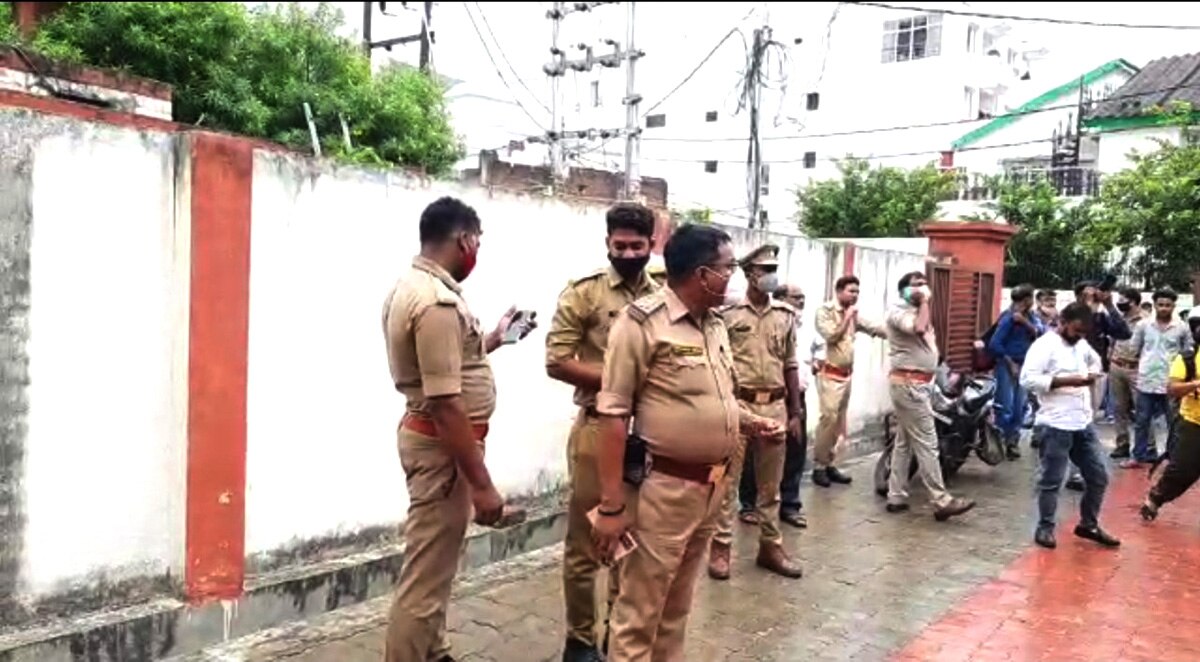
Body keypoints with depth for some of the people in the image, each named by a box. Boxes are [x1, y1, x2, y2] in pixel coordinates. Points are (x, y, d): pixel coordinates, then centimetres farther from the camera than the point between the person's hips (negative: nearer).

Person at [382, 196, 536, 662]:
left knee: (435, 566, 24)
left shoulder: (413, 287, 9)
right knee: (425, 576, 0)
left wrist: (491, 341, 24)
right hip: (442, 444, -11)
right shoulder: (437, 302, -24)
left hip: (431, 437, 11)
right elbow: (445, 404, -27)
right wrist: (482, 484, -24)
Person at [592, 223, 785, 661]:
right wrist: (611, 506, -20)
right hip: (664, 488, -8)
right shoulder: (642, 322, -15)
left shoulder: (715, 324, 10)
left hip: (713, 486, 8)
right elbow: (613, 416, -17)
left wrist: (750, 424, 3)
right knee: (639, 614, 4)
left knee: (677, 608, 21)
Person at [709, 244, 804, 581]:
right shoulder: (728, 314, -4)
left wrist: (795, 412, 10)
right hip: (738, 404, -4)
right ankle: (720, 547, 11)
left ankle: (771, 546, 23)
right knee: (728, 479, 2)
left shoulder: (785, 316, 8)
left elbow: (790, 365, 12)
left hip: (775, 406, 4)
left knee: (771, 483, 12)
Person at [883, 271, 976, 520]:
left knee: (904, 443, 10)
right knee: (926, 444, -9)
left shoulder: (917, 312, 22)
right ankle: (942, 501, -8)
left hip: (920, 383, 10)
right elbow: (919, 328, -29)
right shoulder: (898, 311, -10)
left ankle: (896, 497, 13)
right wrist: (924, 302, -17)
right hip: (909, 383, -10)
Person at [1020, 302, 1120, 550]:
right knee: (1051, 481, 2)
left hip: (1084, 423, 8)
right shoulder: (1044, 345, -12)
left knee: (1098, 476, 14)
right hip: (1056, 425, -8)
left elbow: (1096, 361, 33)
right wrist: (1065, 380, -23)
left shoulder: (1082, 344, 12)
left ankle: (1088, 524, 30)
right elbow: (1027, 379, -21)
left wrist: (1092, 375, 11)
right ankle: (1045, 528, 17)